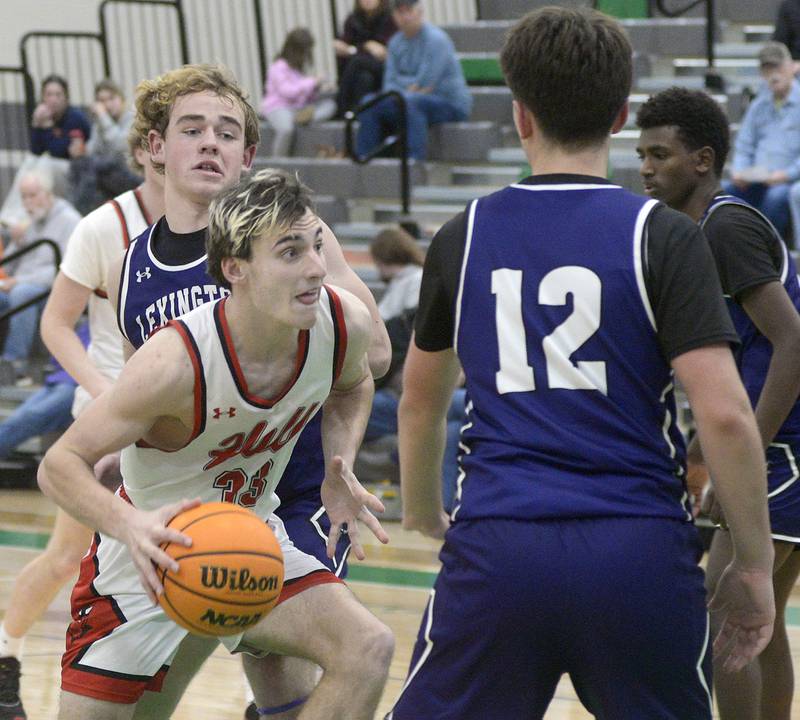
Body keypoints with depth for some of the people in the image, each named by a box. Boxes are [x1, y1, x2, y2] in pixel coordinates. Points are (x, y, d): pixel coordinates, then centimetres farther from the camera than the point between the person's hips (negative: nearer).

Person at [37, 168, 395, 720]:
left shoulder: (344, 323, -17)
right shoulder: (177, 361, -33)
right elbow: (60, 465, -27)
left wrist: (340, 473, -7)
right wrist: (131, 525, -45)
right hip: (152, 551, -4)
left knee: (368, 649, -17)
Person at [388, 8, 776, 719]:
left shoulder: (464, 237, 9)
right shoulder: (660, 235, -1)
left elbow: (420, 404, 23)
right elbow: (725, 415, -10)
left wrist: (422, 516, 40)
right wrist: (753, 566, 0)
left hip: (497, 552, 1)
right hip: (638, 554, -1)